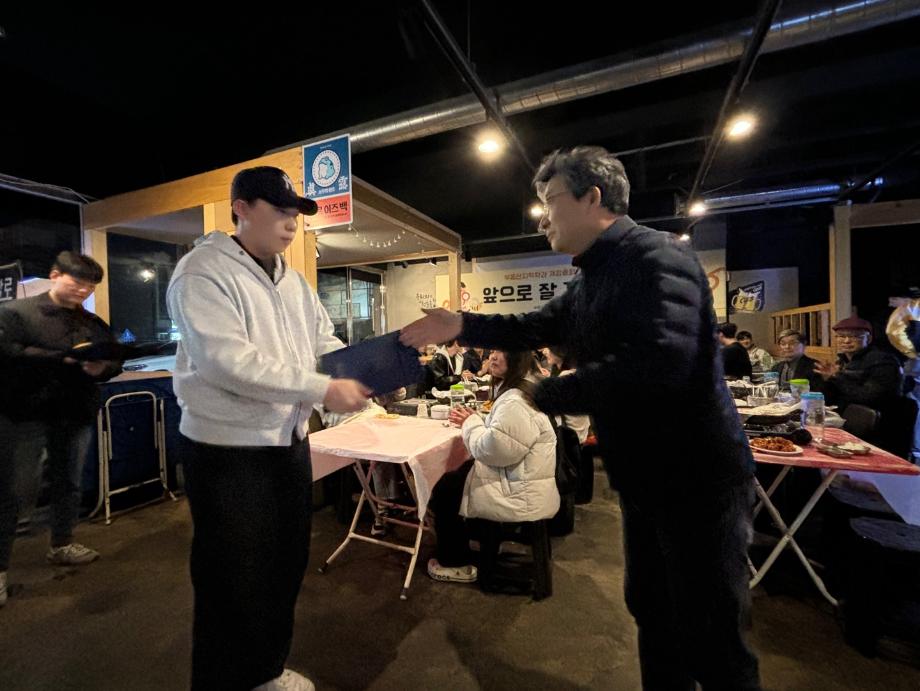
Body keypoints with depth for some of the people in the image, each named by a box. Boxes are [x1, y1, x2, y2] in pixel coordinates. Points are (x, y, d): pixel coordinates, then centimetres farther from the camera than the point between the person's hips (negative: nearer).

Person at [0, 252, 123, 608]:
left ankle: (61, 545, 32)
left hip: (77, 416, 5)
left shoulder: (94, 323, 11)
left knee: (69, 484, 15)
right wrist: (65, 357, -22)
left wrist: (101, 368, -14)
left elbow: (115, 361, 7)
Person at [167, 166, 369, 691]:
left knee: (286, 566, 22)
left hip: (290, 443, 8)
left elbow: (325, 342, 9)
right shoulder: (203, 272, -13)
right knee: (235, 583, 9)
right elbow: (227, 361, -25)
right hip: (229, 452, -8)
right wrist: (322, 389, -28)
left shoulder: (293, 281, 11)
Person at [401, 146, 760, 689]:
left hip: (697, 478, -9)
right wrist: (461, 326, 4)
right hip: (645, 479, 9)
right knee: (652, 611, 24)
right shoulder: (593, 278, 10)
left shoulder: (656, 256, -19)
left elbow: (659, 364, -34)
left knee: (709, 637, 10)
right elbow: (535, 328, 15)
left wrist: (545, 395, -24)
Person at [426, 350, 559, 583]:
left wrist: (471, 423, -10)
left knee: (443, 491, 3)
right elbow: (499, 435, 17)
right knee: (456, 475, 19)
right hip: (518, 482, 10)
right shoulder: (515, 390, 8)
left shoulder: (516, 402, -27)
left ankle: (455, 564, 23)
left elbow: (492, 451, -28)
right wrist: (473, 420, 1)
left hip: (521, 497, -10)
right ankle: (456, 554, 34)